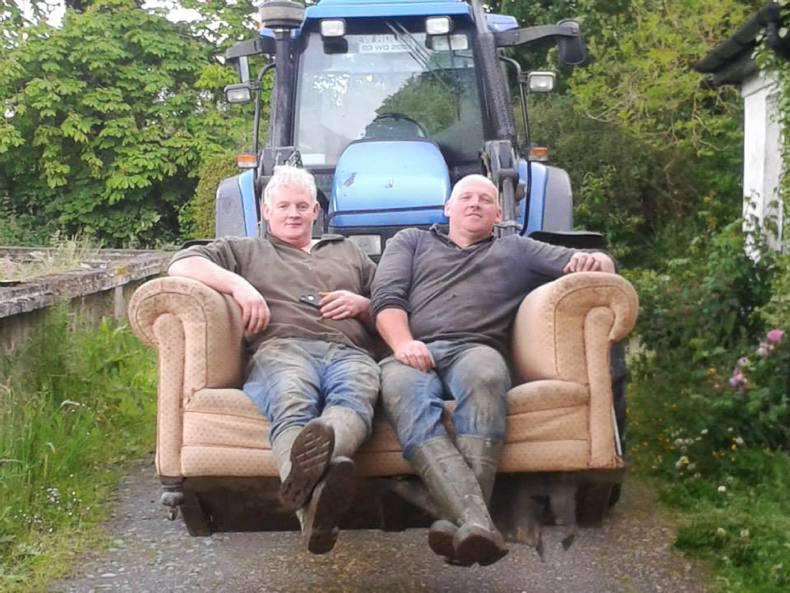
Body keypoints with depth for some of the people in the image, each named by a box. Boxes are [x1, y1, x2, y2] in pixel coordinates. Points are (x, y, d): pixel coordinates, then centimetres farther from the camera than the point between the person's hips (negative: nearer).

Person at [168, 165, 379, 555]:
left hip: (348, 351, 2)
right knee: (291, 404, -42)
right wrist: (237, 284, 0)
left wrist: (362, 304, 12)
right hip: (281, 349, -2)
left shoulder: (349, 253, 40)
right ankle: (313, 500, -72)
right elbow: (181, 264, 16)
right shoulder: (244, 251, 33)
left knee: (356, 392, -40)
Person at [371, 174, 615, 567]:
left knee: (483, 376, -40)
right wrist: (402, 343, -8)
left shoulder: (517, 250, 33)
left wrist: (593, 261, -2)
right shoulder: (411, 241, 33)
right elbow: (387, 296, 14)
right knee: (400, 388, -40)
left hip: (476, 349, 1)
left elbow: (601, 265, 25)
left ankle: (463, 521, -52)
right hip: (413, 354, 0)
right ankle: (478, 523, -57)